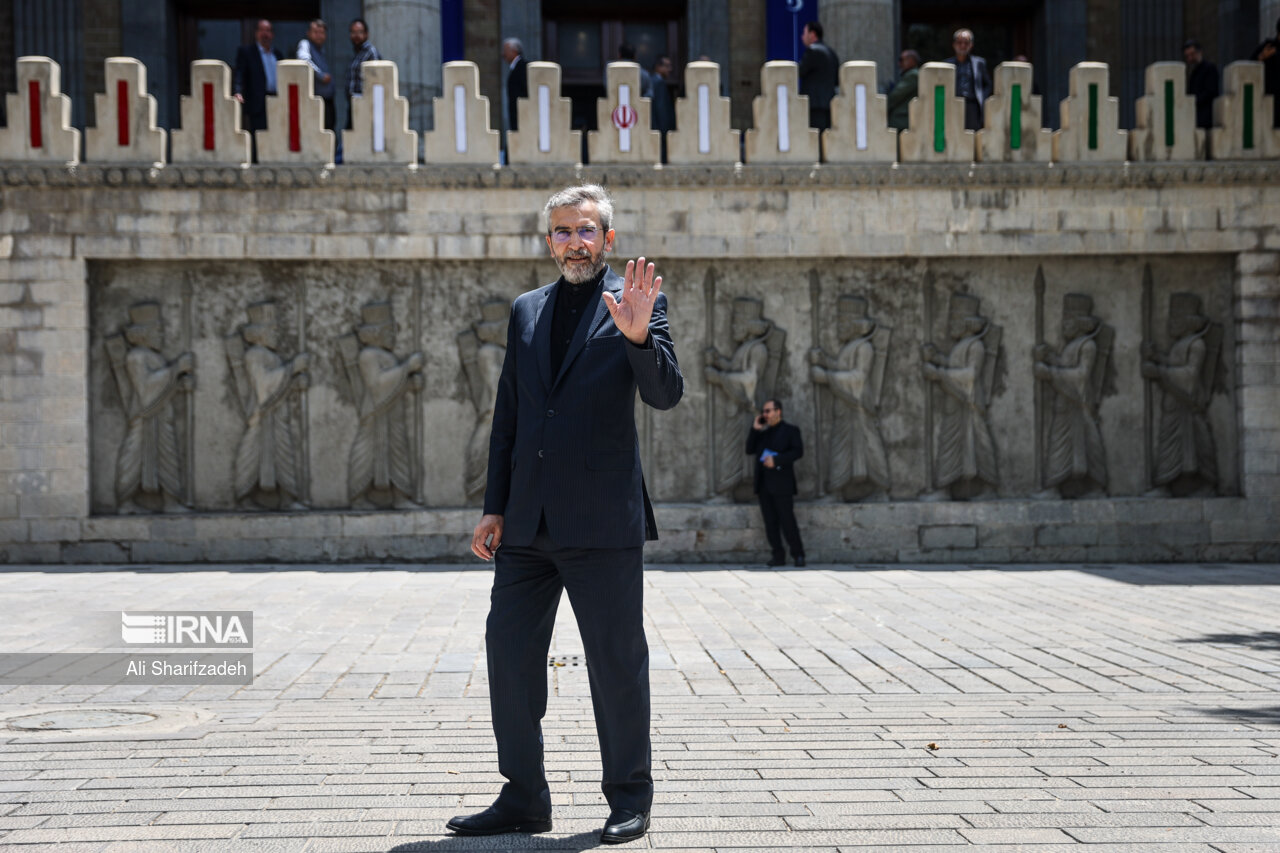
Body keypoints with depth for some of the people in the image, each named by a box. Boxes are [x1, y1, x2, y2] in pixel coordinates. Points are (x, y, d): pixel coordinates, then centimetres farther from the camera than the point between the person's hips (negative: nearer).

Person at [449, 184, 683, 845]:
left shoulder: (634, 300, 1)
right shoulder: (526, 310, 15)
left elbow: (665, 394, -10)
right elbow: (507, 415, 16)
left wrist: (638, 336, -28)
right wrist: (494, 508, 12)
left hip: (602, 518, -5)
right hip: (528, 521, 5)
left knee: (616, 660, 2)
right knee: (510, 652, 5)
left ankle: (629, 799, 15)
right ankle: (524, 798, 16)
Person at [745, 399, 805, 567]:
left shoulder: (790, 430, 6)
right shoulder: (762, 433, 21)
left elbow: (798, 451, -7)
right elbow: (749, 450, 12)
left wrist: (776, 460, -17)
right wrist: (754, 429, 3)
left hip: (782, 484, -5)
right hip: (764, 484, 5)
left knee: (787, 520, -10)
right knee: (770, 522, 2)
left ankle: (798, 555, -3)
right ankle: (778, 556, 5)